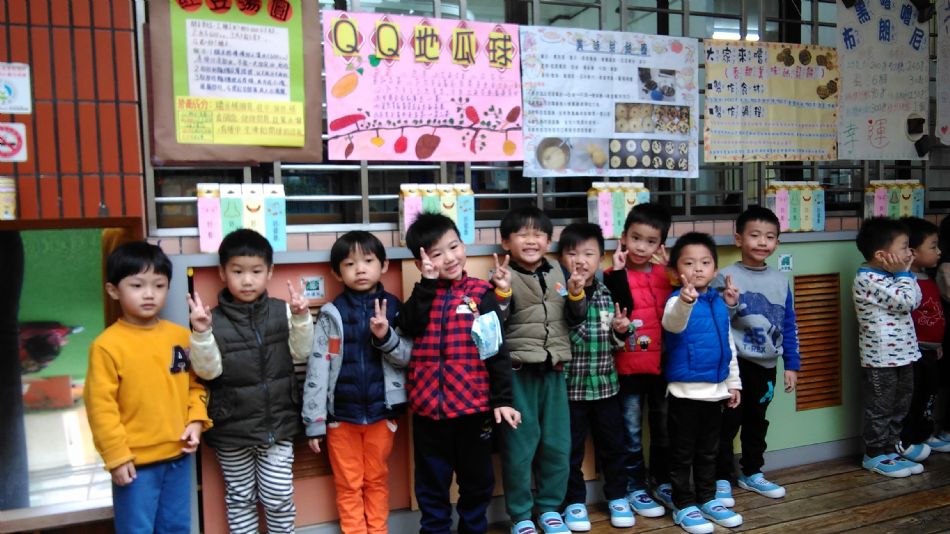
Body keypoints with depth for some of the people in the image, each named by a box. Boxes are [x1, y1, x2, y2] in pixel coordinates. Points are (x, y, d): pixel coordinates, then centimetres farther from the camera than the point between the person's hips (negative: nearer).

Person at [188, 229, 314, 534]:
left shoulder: (282, 312, -4)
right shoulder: (215, 320, -9)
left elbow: (301, 353, -2)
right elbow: (208, 371, -12)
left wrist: (301, 319, -17)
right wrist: (201, 333, -26)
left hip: (278, 423, 1)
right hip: (231, 429, -1)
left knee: (279, 498, 10)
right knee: (240, 498, 16)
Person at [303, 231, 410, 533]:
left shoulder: (393, 308, -1)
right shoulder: (331, 315, -6)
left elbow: (407, 358, -3)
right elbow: (317, 370, -7)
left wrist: (385, 337, -21)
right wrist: (314, 421, -8)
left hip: (381, 412, 1)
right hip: (341, 415, -1)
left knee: (377, 480, 17)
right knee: (349, 485, 13)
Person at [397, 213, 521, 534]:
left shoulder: (480, 294, -2)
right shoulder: (422, 294, 5)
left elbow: (497, 349, -3)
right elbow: (410, 327, -15)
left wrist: (502, 398, -7)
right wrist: (428, 283, -17)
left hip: (473, 404, -1)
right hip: (428, 406, 2)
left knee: (477, 479, 15)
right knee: (431, 482, 14)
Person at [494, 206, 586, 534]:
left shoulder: (557, 273, 8)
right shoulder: (504, 276, -8)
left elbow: (575, 319, 13)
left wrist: (576, 295, -6)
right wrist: (502, 292, -29)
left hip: (553, 371, 5)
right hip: (518, 372, -5)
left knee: (558, 444, 13)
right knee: (520, 446, 3)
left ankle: (550, 507, 30)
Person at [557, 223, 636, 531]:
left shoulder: (606, 295, 4)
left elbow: (613, 341, 12)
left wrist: (621, 331, -8)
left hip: (605, 383, 4)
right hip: (570, 385, -4)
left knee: (612, 444, 16)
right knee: (571, 447, 9)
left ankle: (617, 496, 34)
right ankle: (574, 501, 26)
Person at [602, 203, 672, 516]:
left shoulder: (665, 273, 5)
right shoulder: (615, 276, -7)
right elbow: (618, 311, -23)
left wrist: (672, 270, -4)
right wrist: (618, 272, -23)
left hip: (662, 364, 4)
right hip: (629, 366, -4)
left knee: (664, 428, 16)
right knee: (632, 432, 8)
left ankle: (663, 482, 32)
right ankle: (634, 487, 22)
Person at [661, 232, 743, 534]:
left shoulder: (720, 302, 7)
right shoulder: (677, 300, -14)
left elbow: (728, 346, 16)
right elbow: (672, 323, -39)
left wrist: (733, 382, 18)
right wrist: (685, 301, -59)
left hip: (715, 390, 6)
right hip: (685, 391, -6)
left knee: (708, 451, 19)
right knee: (682, 452, 6)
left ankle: (708, 500, 32)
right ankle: (683, 506, 18)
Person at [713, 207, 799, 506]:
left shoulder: (780, 280, 5)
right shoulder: (726, 277, -12)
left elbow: (789, 326, 10)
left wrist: (791, 364, 9)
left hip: (767, 364, 6)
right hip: (735, 364, -5)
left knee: (757, 421, 19)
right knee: (728, 423, 1)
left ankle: (752, 473, 34)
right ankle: (722, 479, 15)